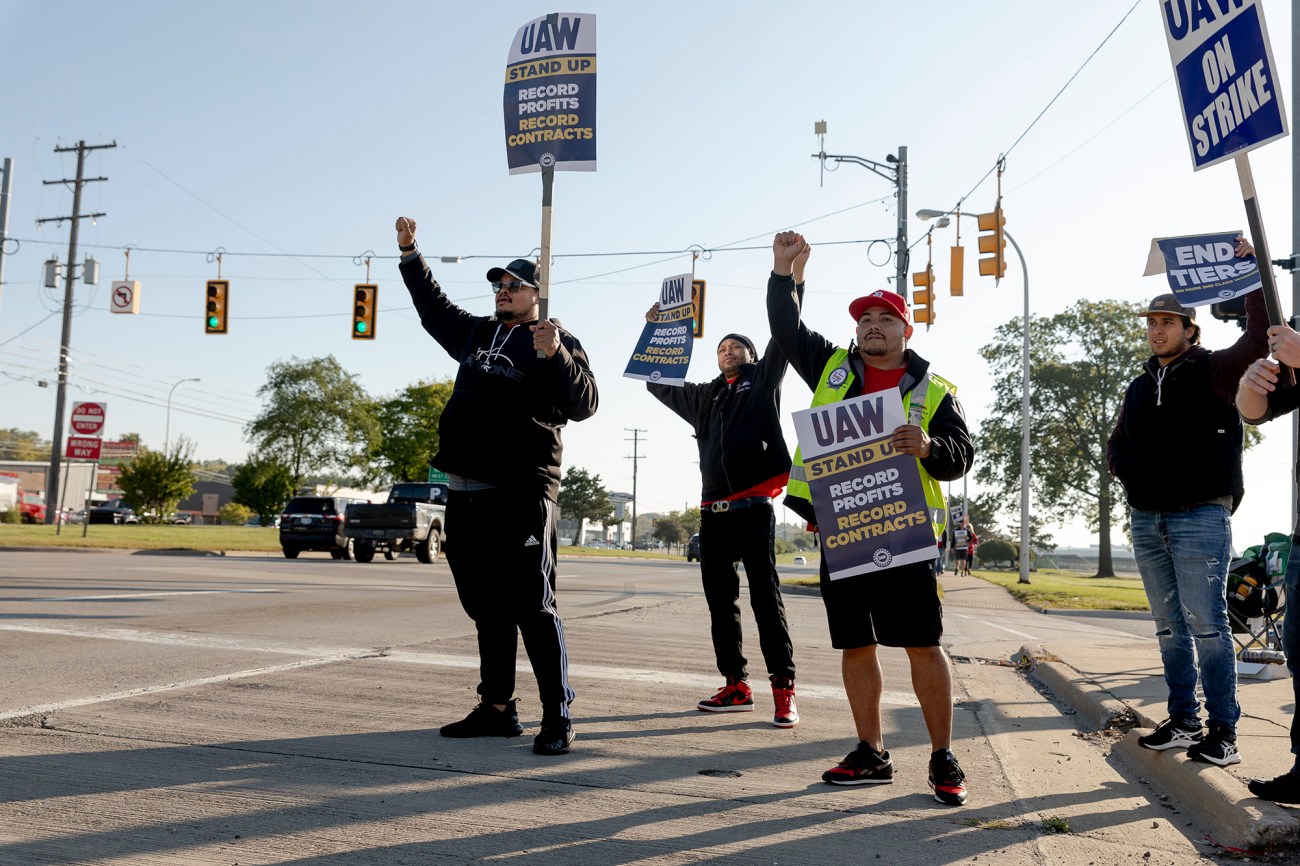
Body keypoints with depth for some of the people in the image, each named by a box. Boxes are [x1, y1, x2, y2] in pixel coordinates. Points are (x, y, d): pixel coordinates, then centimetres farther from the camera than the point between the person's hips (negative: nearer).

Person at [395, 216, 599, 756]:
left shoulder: (560, 345, 0)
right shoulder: (476, 333, 20)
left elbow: (584, 404, -13)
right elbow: (433, 307, 37)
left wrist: (556, 356, -28)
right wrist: (410, 254, 35)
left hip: (521, 494, -7)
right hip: (466, 492, 7)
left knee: (532, 606, -9)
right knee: (487, 607, 12)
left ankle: (558, 717, -4)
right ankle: (496, 708, 21)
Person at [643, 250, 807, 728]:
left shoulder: (763, 382, 11)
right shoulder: (705, 397, 23)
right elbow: (658, 382, 30)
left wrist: (793, 279, -6)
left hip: (754, 506, -6)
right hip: (713, 510, 6)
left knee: (766, 597, -7)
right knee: (720, 600, 7)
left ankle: (784, 689, -5)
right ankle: (736, 686, 14)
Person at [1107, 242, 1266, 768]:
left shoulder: (1213, 371, 1)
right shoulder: (1140, 387, 17)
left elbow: (1261, 335, -16)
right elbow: (1116, 447, 27)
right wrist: (1135, 474, 7)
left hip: (1200, 517, -6)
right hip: (1146, 521, 6)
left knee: (1207, 627, -7)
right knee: (1170, 629, 10)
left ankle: (1223, 732, -1)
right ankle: (1182, 721, 17)